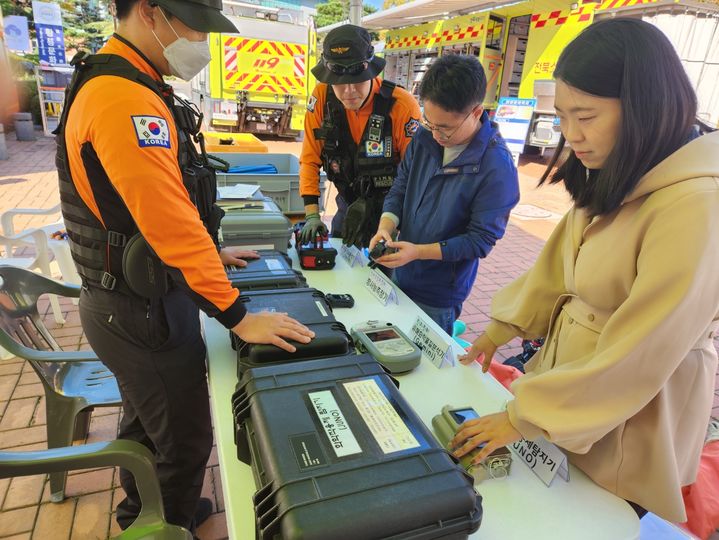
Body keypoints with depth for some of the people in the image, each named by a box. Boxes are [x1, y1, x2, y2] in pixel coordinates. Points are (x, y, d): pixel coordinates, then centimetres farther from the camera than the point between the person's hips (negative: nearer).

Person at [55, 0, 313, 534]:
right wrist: (239, 317, -24)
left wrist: (210, 253, 16)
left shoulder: (132, 87, 9)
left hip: (127, 300, 10)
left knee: (144, 421, 28)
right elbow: (172, 222, -29)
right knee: (184, 442, 9)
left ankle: (140, 512, 53)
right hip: (143, 312, -10)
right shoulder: (125, 100, -25)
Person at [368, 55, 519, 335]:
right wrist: (386, 226, -16)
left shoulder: (496, 167, -22)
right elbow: (400, 188, 3)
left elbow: (481, 239, -19)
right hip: (400, 274, 6)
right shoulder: (424, 138, -5)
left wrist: (419, 252, -25)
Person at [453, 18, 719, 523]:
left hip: (631, 411, -7)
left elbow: (640, 354, -27)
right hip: (566, 364, 7)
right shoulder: (612, 180, -1)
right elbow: (557, 262, 8)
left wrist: (525, 417, -20)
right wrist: (504, 327, 7)